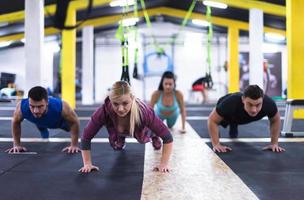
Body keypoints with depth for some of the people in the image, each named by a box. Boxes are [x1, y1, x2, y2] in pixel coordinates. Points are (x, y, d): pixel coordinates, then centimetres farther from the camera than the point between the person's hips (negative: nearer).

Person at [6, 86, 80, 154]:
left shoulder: (61, 107, -50)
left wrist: (74, 145, -26)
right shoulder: (22, 107, -44)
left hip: (61, 121, -1)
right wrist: (17, 145, -14)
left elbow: (75, 122, -29)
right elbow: (15, 122, -19)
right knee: (44, 136, 33)